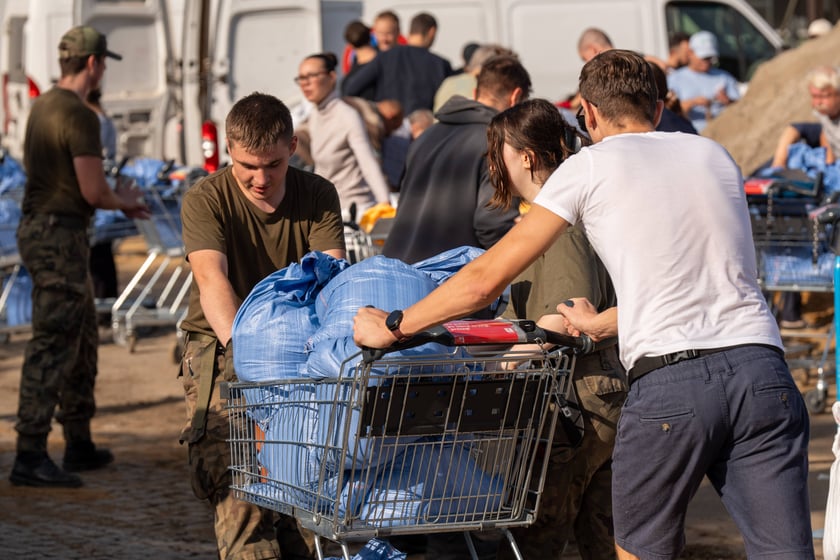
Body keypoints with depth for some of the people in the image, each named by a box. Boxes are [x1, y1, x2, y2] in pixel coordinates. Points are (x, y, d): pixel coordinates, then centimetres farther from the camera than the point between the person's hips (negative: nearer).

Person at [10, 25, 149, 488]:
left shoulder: (42, 106, 12)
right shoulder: (79, 116, -17)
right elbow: (94, 192, -19)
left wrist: (118, 200, 21)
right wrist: (124, 201, 4)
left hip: (36, 227, 10)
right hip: (61, 237, -10)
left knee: (82, 339, 18)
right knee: (52, 346, -9)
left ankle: (79, 445, 26)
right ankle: (30, 457, -10)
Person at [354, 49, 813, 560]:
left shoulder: (591, 165, 8)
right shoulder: (715, 155, 21)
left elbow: (487, 278, 7)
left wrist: (393, 325, 18)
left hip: (668, 380, -4)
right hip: (761, 366, 4)